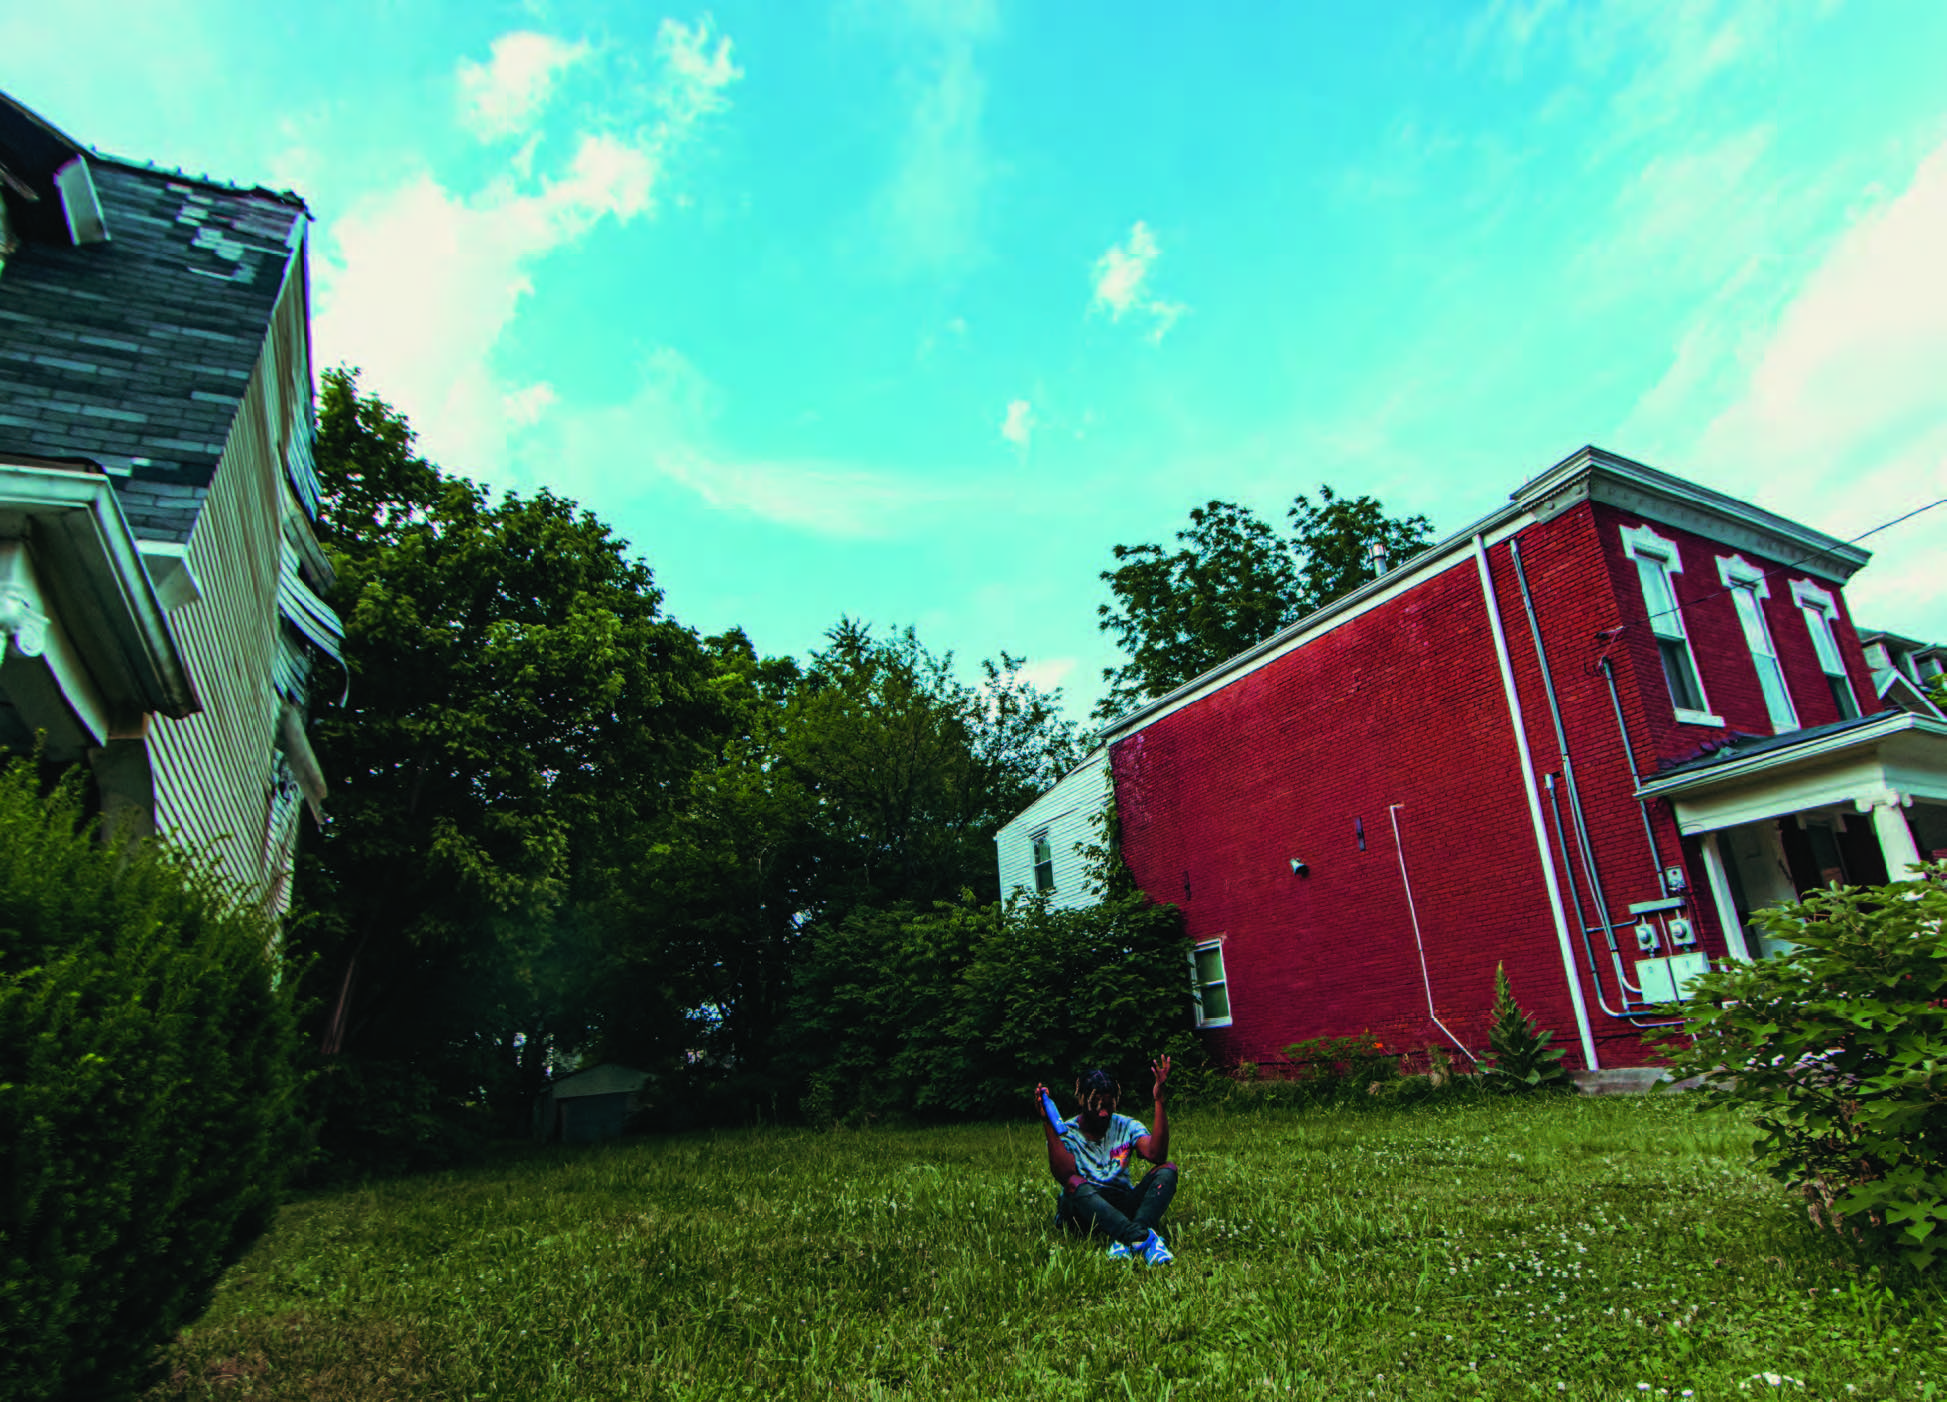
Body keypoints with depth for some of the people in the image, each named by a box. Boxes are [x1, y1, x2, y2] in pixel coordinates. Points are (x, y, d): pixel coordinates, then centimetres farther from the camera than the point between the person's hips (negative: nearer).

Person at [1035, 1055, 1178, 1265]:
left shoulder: (1126, 1127, 6)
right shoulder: (1066, 1133, -1)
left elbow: (1157, 1155, -15)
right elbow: (1064, 1175, -21)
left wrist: (1159, 1101, -21)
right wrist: (1048, 1124, -28)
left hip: (1123, 1208, 3)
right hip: (1081, 1213, -3)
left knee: (1167, 1170, -18)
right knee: (1075, 1183, -35)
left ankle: (1125, 1240, -40)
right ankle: (1144, 1238, -48)